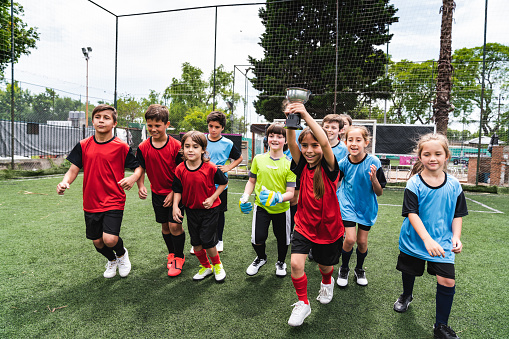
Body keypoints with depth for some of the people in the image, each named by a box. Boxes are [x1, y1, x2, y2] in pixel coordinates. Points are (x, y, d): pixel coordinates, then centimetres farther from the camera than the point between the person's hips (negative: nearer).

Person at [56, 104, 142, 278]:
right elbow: (74, 169, 5)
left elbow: (138, 166, 0)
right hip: (91, 202, 4)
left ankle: (122, 253, 21)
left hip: (114, 201, -4)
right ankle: (111, 260, 45)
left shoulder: (121, 146, -6)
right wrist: (65, 182, -15)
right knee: (97, 242, 12)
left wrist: (133, 177, -21)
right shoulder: (83, 145, 3)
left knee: (110, 239, -16)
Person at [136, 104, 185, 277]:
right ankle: (171, 253, 36)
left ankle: (179, 257, 14)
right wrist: (141, 186, -14)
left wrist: (174, 193, -14)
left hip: (175, 193, -3)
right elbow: (141, 169, 4)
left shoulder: (176, 146, -15)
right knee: (165, 226, 14)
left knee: (175, 225, -8)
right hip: (157, 193, 4)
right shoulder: (143, 147, -5)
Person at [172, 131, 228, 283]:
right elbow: (177, 190, 0)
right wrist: (175, 206, -14)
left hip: (210, 209, -4)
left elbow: (224, 182, -4)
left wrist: (212, 198, -13)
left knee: (207, 241, -3)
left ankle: (217, 265, 25)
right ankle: (205, 267, 35)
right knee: (195, 242, 12)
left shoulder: (211, 168, -19)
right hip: (191, 210, 4)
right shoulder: (180, 169, -9)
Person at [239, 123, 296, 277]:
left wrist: (277, 198, -33)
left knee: (282, 239, 12)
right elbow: (252, 181, 8)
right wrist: (244, 198, -6)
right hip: (261, 206, 1)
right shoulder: (258, 159, -3)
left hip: (281, 208, -1)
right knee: (258, 238, -4)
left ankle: (281, 262, 45)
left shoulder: (289, 164, -10)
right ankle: (261, 258, 32)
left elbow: (290, 193, -14)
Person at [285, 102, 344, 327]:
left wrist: (306, 115, -41)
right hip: (304, 226, 2)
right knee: (296, 263, -15)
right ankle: (302, 304, 12)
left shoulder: (329, 168, -16)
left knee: (325, 266, 19)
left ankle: (327, 283, 57)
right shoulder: (302, 166, -6)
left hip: (328, 228, -1)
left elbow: (325, 142, -35)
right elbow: (290, 143, -23)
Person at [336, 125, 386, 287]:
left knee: (362, 241, 6)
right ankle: (344, 269, 17)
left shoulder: (373, 162, -18)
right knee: (350, 239, -11)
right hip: (348, 204, 0)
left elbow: (379, 192, -12)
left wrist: (374, 179, -30)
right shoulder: (344, 163, -13)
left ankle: (359, 269, 35)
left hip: (367, 206, 1)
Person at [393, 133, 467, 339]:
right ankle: (407, 295, 54)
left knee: (447, 281, -6)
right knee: (409, 271, 19)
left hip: (442, 242, 1)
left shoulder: (454, 185, -5)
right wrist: (427, 240, -28)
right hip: (414, 240, -1)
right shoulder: (414, 183, -14)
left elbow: (458, 215, 3)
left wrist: (456, 237, -13)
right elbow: (412, 214, -19)